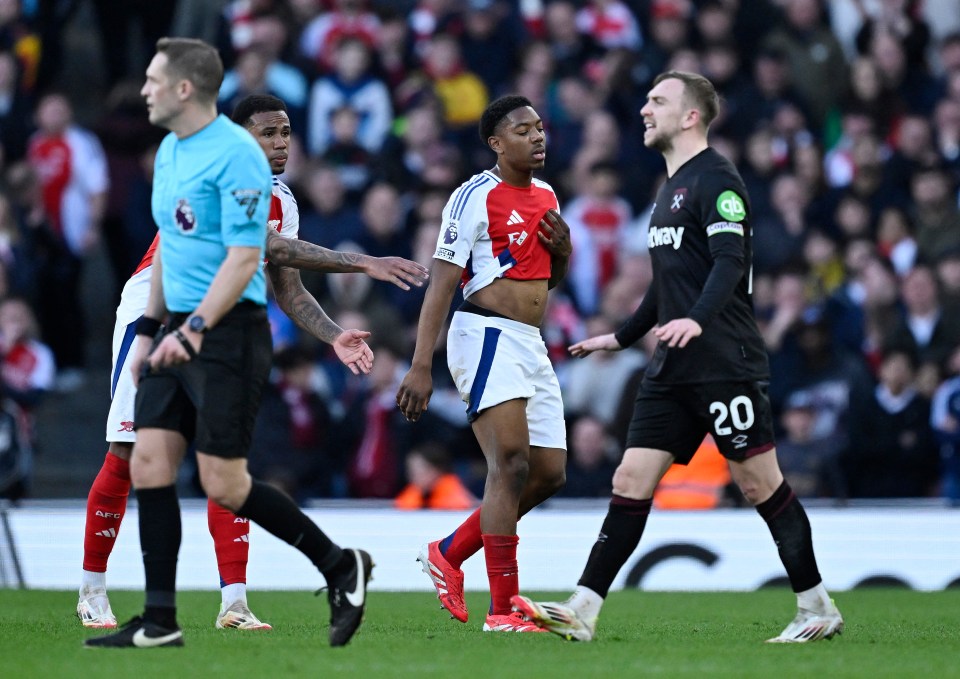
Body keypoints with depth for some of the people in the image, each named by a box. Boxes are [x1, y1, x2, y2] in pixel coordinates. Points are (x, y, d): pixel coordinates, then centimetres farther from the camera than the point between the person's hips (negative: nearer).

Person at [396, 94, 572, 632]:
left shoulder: (546, 196, 16)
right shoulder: (477, 196, -9)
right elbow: (442, 282, -13)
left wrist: (562, 248, 4)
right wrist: (421, 366, -19)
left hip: (531, 345, 9)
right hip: (486, 338, -9)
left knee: (549, 473, 7)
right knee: (512, 463, -18)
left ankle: (448, 554, 22)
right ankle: (503, 609, -19)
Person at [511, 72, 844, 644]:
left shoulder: (716, 179, -9)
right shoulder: (673, 188, 20)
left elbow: (730, 261, -23)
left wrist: (697, 320, -39)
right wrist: (621, 338, 37)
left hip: (725, 363, -9)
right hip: (674, 370, 9)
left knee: (760, 483, -4)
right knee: (631, 482, 1)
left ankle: (818, 609, 5)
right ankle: (582, 612, -2)